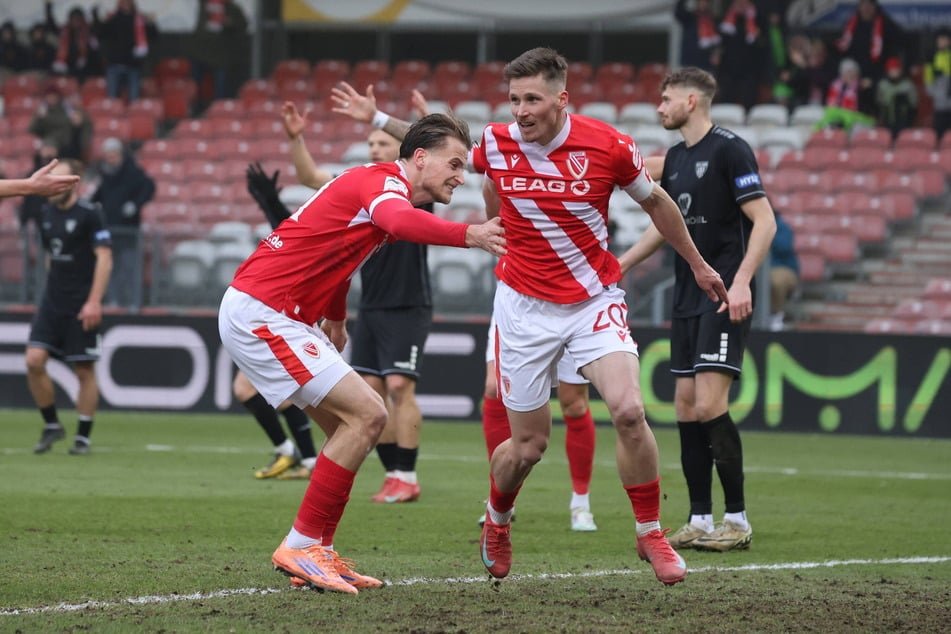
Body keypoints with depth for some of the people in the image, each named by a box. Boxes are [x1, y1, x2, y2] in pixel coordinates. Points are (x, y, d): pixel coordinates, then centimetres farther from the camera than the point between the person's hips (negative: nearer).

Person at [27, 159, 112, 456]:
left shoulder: (90, 214, -10)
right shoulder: (48, 214, 9)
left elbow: (104, 258, -13)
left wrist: (94, 301, -19)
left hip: (82, 306, -6)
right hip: (52, 302, 6)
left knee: (84, 370, 1)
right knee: (34, 361, -7)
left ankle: (83, 437, 11)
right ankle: (51, 425, 9)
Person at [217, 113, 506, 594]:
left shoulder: (374, 183, 18)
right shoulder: (383, 181, -14)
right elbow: (400, 221, -39)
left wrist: (335, 320, 39)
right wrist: (470, 235, -47)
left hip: (276, 315, 11)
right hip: (262, 312, -11)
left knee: (354, 424, 10)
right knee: (366, 414, -14)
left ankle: (318, 553, 11)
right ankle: (300, 547, -9)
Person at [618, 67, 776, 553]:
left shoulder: (729, 151, -11)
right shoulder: (674, 159, 14)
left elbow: (764, 221, -15)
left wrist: (741, 281, -24)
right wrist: (621, 264, 21)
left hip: (722, 298, -8)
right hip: (686, 296, 8)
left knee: (710, 404, -14)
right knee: (686, 407, 5)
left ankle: (737, 520, -7)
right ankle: (700, 521, 10)